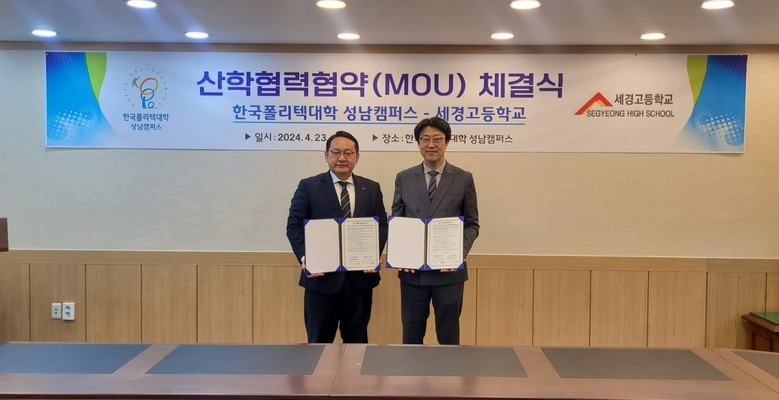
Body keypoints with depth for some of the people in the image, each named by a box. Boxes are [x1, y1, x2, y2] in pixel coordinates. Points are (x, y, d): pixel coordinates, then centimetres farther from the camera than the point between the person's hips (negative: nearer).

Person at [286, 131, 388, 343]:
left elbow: (381, 225, 8)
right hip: (322, 277, -2)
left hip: (361, 278, 3)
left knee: (357, 341, 12)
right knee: (319, 342, 7)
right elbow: (294, 225, -2)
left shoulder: (372, 188, 9)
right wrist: (305, 257, -17)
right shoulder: (308, 186, 1)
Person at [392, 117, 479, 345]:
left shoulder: (464, 179, 2)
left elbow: (472, 224, 4)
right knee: (411, 336, 11)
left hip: (449, 270, -1)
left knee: (449, 337, 9)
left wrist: (459, 253, -13)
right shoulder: (404, 179, 5)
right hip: (412, 270, 1)